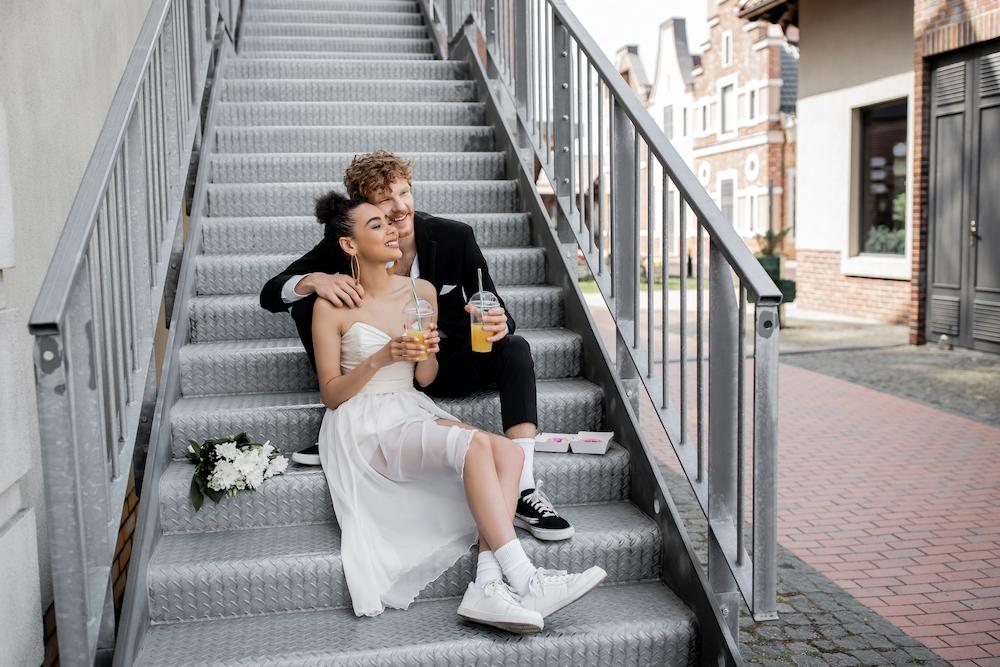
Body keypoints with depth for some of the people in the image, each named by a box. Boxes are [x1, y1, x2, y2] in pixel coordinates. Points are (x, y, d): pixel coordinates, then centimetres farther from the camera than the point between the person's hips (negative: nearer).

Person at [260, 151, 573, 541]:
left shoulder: (455, 238, -14)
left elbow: (496, 312, -12)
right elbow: (270, 294, -13)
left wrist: (498, 324, -39)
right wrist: (314, 280, -36)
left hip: (443, 365, 0)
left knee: (514, 349, -28)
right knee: (306, 300, -15)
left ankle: (524, 491, -35)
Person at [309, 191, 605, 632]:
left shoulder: (422, 292, 10)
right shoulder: (333, 307, -4)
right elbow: (330, 395, -3)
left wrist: (428, 351, -9)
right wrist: (380, 358, -17)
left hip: (413, 413, 6)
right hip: (364, 426, -6)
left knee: (509, 451, -22)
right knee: (474, 443, -31)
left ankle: (487, 587, -32)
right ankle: (523, 580, -31)